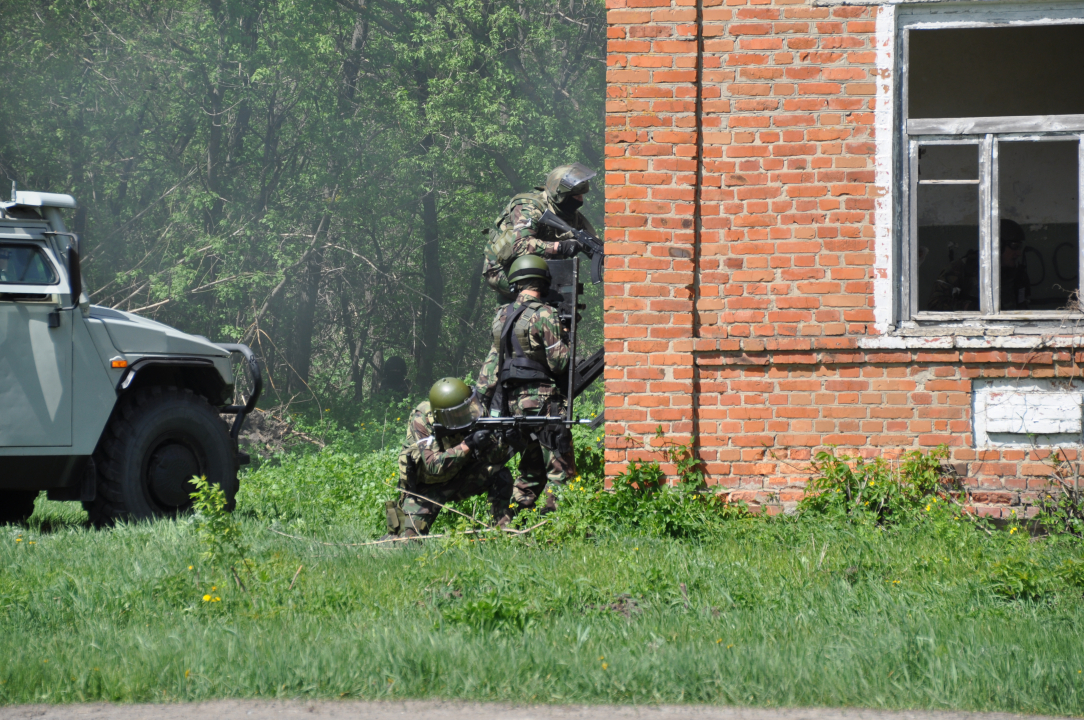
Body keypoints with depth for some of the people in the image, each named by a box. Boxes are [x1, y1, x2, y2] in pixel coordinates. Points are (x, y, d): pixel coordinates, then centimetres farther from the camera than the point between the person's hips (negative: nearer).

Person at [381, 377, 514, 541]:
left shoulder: (472, 411, -16)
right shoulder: (421, 422, -25)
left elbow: (496, 457, -17)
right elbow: (433, 466, -35)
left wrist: (502, 441, -39)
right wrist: (467, 446, -42)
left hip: (459, 478, 3)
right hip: (426, 486, -3)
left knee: (500, 474, -22)